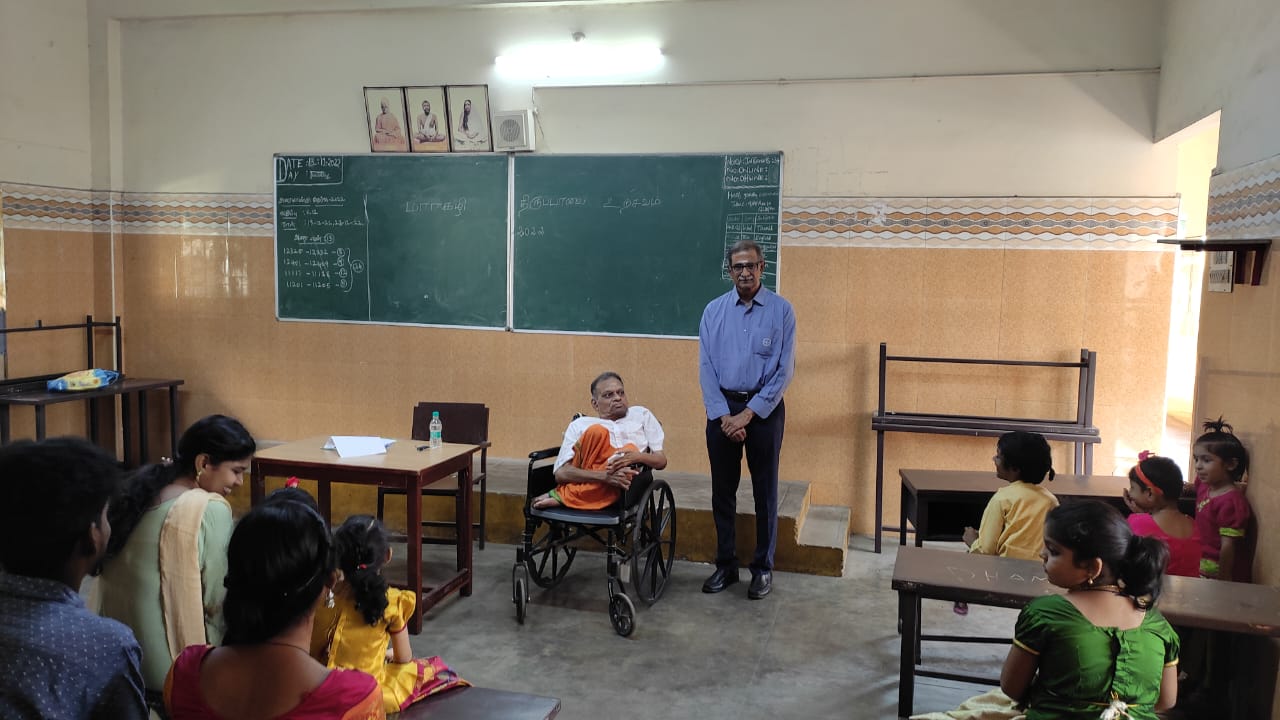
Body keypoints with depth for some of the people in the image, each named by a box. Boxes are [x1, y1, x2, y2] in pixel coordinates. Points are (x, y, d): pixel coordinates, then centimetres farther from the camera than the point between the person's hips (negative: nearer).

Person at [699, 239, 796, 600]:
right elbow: (706, 368, 1)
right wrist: (723, 415, -9)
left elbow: (785, 369, -6)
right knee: (722, 492, 8)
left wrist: (749, 413, -11)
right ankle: (725, 565, 21)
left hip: (764, 409, -2)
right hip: (722, 408, 2)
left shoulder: (781, 310, -3)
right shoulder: (714, 310, 3)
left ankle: (763, 568, 19)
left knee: (765, 492, 6)